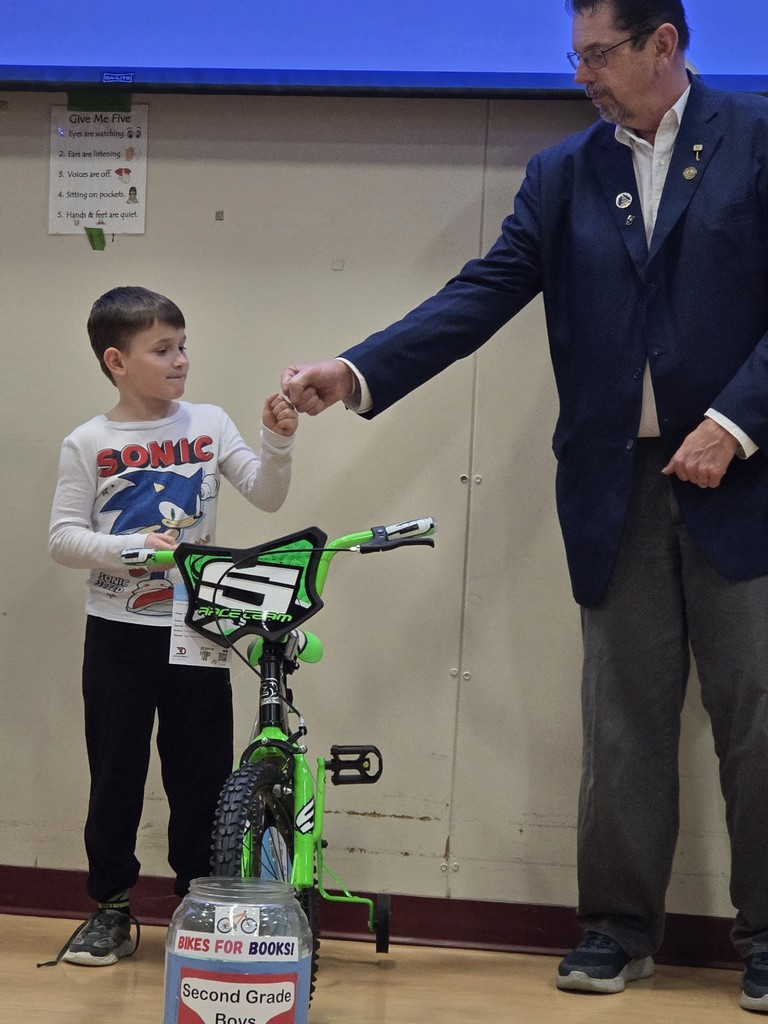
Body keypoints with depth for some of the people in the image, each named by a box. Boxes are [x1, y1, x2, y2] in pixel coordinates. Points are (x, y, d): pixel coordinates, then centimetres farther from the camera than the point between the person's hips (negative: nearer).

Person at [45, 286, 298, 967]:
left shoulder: (208, 424, 2)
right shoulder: (89, 444, -3)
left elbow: (266, 496, -3)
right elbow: (63, 537, -5)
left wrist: (278, 444, -20)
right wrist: (125, 548, -21)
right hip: (119, 632, -1)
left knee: (201, 772, 6)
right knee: (116, 774, 6)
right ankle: (112, 912, 18)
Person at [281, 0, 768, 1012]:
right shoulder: (563, 175, 8)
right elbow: (484, 293, 0)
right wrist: (356, 372, -12)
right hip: (617, 488, 3)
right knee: (624, 724, 7)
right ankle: (619, 928, 18)